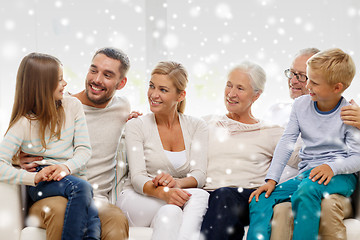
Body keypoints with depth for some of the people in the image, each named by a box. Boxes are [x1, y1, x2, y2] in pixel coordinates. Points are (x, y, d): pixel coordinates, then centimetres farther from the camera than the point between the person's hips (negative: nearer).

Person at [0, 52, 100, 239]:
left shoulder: (72, 106, 9)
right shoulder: (24, 123, -1)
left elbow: (84, 149, 4)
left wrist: (67, 167, -18)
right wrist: (34, 177, -25)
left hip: (71, 176, 3)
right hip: (42, 185, -3)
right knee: (81, 187, -36)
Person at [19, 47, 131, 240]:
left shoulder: (123, 108, 11)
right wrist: (24, 161, -9)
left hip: (97, 200, 1)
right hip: (49, 197, 0)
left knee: (117, 222, -37)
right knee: (58, 208, -40)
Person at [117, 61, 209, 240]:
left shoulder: (197, 126, 8)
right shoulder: (136, 126, 1)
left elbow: (199, 175, -3)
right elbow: (137, 178, -11)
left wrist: (177, 183, -27)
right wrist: (163, 192, -33)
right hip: (136, 200, -2)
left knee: (200, 196, -34)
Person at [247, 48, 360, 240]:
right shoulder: (301, 104, 8)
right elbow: (286, 142, 5)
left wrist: (332, 167, -27)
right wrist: (271, 179, -4)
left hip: (340, 174, -5)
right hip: (306, 173, 5)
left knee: (307, 190, -38)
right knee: (260, 200, -15)